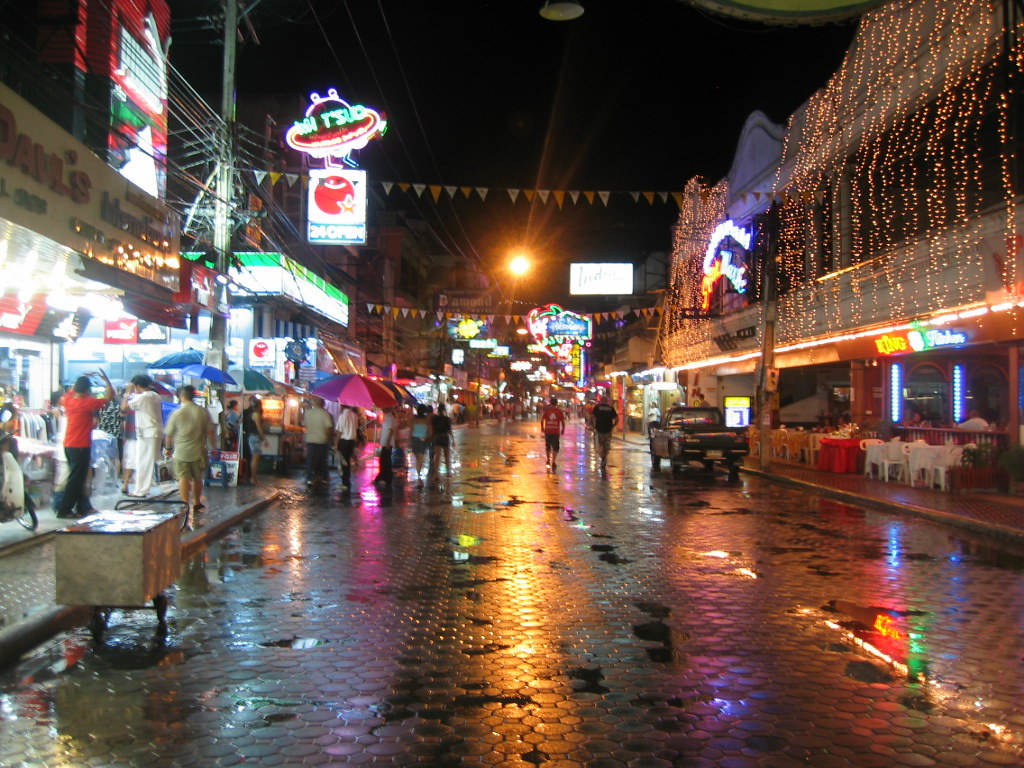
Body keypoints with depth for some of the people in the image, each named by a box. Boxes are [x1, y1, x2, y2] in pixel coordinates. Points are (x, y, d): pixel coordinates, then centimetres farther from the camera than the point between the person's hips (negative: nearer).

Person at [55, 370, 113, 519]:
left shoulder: (68, 400, 3)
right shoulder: (88, 402, -15)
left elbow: (70, 392, 28)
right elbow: (110, 395, -8)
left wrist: (82, 380, 25)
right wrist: (106, 379, 3)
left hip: (68, 445, 8)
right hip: (81, 447, -8)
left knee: (78, 478, 16)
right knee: (75, 479, -1)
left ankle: (84, 507, 23)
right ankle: (63, 510, 0)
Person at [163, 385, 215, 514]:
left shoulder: (176, 413, -6)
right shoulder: (203, 412, -3)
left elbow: (169, 434, 3)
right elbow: (210, 432, -2)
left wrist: (168, 448, 20)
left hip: (181, 451, -2)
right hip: (198, 452, 2)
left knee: (183, 478, -4)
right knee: (197, 479, 16)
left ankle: (185, 503, -17)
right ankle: (196, 503, 29)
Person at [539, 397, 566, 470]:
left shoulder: (546, 410, 0)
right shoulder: (559, 411, -2)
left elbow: (542, 420, -1)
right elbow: (563, 422, -2)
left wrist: (542, 428, 13)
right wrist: (563, 429, 11)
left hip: (547, 431, 1)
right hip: (556, 431, -1)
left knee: (548, 446, 18)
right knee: (555, 448, 3)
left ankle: (548, 460, 28)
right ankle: (553, 462, -7)